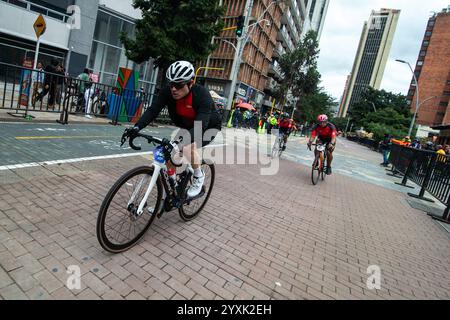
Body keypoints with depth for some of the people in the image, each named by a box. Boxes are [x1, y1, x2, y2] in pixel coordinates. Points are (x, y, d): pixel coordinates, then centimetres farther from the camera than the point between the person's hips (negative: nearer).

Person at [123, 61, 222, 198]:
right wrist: (137, 127, -42)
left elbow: (201, 123, -43)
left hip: (208, 127, -5)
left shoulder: (202, 94, -33)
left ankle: (199, 177, -5)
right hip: (187, 127, 6)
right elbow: (152, 110, -26)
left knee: (188, 147, -32)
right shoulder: (168, 92, -20)